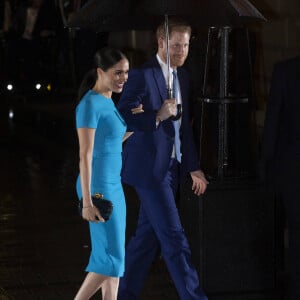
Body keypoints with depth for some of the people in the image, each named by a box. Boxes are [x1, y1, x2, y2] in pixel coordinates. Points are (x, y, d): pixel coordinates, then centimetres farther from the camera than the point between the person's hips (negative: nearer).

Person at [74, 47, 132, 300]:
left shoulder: (107, 102, 12)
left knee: (114, 256, 8)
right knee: (112, 257, -7)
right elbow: (85, 155, -19)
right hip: (98, 189, -9)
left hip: (113, 187, 9)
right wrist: (87, 202, -21)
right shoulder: (90, 104, -16)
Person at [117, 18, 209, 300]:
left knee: (149, 234, 12)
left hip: (171, 167, 8)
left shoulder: (183, 76, 13)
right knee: (174, 237, -7)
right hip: (149, 167, -8)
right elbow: (123, 117, -16)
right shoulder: (142, 75, -13)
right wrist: (157, 117, -27)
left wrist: (193, 167, 16)